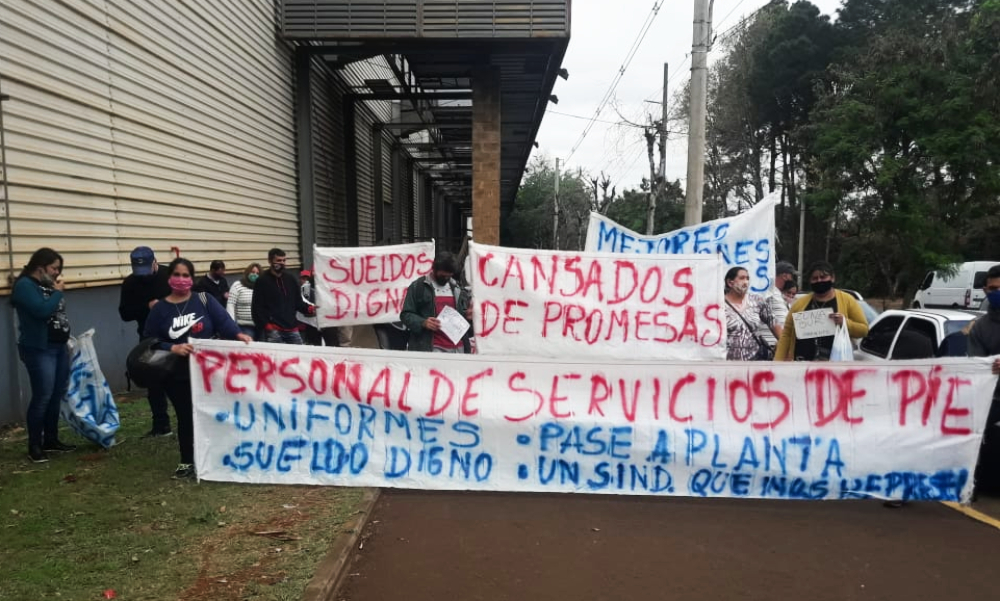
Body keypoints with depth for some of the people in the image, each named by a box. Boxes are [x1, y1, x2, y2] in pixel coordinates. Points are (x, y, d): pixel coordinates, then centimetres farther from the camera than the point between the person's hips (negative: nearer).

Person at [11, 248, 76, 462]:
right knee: (42, 396, -8)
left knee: (57, 395, 11)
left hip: (59, 347, 8)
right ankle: (34, 446, 2)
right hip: (39, 349, -8)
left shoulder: (47, 284, 14)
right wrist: (58, 292, -12)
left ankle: (51, 439, 21)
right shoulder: (25, 285, -11)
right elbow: (42, 311, -24)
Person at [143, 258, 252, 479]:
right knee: (185, 417, 7)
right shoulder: (159, 309, 1)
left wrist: (238, 334, -32)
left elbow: (223, 321, -13)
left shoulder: (204, 300, -1)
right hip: (177, 375, 0)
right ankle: (187, 462, 22)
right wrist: (172, 348, -19)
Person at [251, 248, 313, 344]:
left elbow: (298, 302, 17)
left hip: (292, 329, 5)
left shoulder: (290, 278, 13)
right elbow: (257, 307, -4)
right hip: (273, 330, -5)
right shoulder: (262, 281, -1)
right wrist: (265, 325, -14)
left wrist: (309, 309, -3)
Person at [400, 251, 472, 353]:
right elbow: (406, 315, -1)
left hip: (458, 347, 5)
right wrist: (423, 322, -20)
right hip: (431, 348, -5)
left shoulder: (456, 288, 18)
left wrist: (468, 315, 3)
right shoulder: (418, 286, 1)